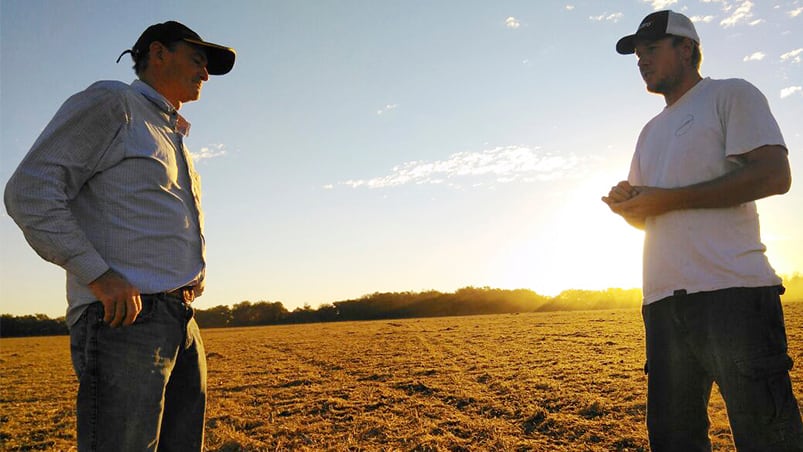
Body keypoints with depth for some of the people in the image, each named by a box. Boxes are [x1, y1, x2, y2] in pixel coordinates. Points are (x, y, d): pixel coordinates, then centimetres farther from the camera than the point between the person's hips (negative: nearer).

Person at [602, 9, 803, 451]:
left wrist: (667, 198, -11)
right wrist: (626, 202, 3)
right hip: (663, 299, 7)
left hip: (732, 290, -7)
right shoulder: (651, 132, 26)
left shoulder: (731, 95, 5)